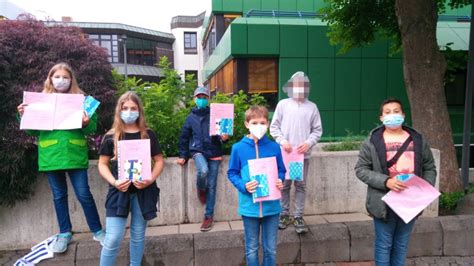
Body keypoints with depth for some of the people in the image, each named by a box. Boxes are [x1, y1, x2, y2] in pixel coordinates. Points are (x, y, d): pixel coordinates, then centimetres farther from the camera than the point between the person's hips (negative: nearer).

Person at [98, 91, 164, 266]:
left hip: (143, 190, 1)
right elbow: (102, 164, 3)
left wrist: (151, 179, -11)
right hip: (119, 190, -1)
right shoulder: (111, 137, 2)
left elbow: (159, 161, 6)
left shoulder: (148, 135, 4)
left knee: (138, 235, 13)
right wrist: (113, 182, -14)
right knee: (113, 238, -5)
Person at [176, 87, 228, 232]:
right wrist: (183, 156, 8)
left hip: (214, 152, 0)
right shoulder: (191, 117, 8)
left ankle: (209, 216, 15)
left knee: (211, 185, 2)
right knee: (203, 171, -32)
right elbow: (184, 137, 12)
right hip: (198, 151, 0)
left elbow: (223, 131, 6)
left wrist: (224, 137, -17)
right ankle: (201, 190, 3)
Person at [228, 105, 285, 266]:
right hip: (250, 207, -1)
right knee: (251, 249, 14)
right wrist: (243, 186, -16)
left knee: (271, 249, 16)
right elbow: (232, 173, 1)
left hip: (271, 206, 2)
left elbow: (281, 170, 9)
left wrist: (280, 181, -11)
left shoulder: (274, 147, -2)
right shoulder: (238, 148, -6)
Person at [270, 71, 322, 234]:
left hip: (303, 154, 0)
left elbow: (317, 130, 5)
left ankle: (298, 217, 16)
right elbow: (274, 127, 4)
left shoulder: (312, 107, 4)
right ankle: (284, 215, 22)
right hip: (285, 153, 0)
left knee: (301, 185, 6)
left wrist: (309, 143, -10)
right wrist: (282, 141, -10)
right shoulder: (282, 104, 4)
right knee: (284, 185, 8)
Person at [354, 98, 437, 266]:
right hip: (384, 203, -3)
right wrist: (385, 182, -21)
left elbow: (430, 168, 11)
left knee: (402, 245, 17)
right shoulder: (373, 141, -6)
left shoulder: (418, 139, 5)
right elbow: (361, 170, -8)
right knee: (384, 245, 9)